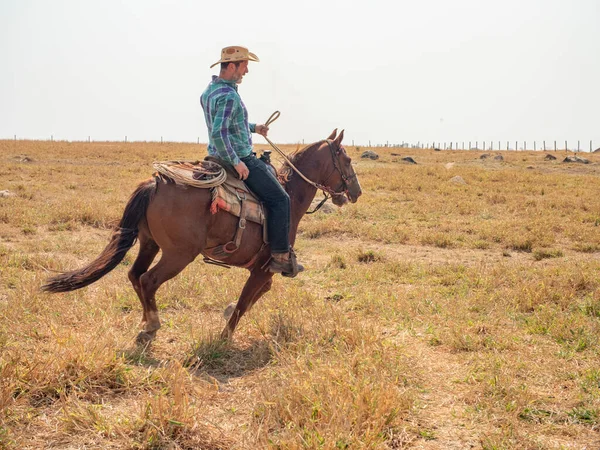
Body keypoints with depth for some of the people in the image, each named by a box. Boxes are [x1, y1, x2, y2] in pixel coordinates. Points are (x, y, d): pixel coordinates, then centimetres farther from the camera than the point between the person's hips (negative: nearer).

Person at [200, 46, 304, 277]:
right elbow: (218, 132, -33)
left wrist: (253, 127, 21)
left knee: (269, 170, 31)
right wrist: (236, 162, -27)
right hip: (240, 159, -11)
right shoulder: (228, 96, -23)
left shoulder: (209, 90, 10)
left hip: (219, 157, 11)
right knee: (279, 198, -6)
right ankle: (280, 256, -6)